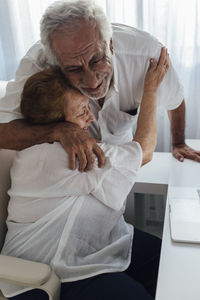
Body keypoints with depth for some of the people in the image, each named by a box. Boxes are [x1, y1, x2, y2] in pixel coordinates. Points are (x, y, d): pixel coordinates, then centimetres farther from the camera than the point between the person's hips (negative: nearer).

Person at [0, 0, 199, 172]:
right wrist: (61, 131, -56)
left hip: (119, 139, 2)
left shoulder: (146, 53, -36)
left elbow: (175, 100, -15)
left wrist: (178, 144, 2)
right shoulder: (37, 64, -39)